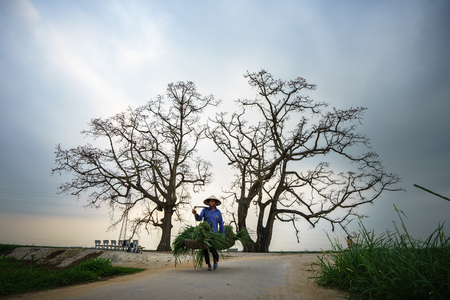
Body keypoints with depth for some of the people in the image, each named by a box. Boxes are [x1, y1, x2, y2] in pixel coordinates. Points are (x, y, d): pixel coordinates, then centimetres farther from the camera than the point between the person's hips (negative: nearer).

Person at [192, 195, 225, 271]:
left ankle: (216, 260, 8)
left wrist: (223, 235, 7)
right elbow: (199, 218, -6)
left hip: (214, 232, -1)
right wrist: (195, 213, -27)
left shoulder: (218, 212, 6)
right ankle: (208, 264, 13)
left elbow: (221, 224, 9)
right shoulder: (205, 210, 6)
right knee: (205, 247, -4)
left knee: (212, 247, -20)